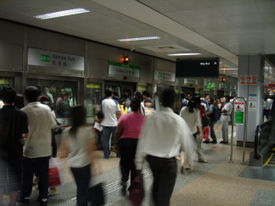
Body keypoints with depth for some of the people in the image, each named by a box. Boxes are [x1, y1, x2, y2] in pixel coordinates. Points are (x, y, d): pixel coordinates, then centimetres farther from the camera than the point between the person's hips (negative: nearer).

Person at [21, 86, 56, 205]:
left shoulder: (24, 111, -13)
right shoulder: (46, 108, -8)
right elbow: (53, 125, -3)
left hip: (30, 148, -1)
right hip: (44, 148, 1)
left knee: (28, 174, 16)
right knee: (43, 174, 12)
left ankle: (25, 196, 29)